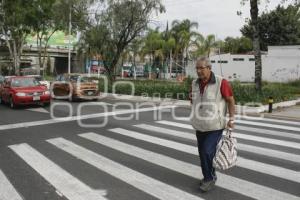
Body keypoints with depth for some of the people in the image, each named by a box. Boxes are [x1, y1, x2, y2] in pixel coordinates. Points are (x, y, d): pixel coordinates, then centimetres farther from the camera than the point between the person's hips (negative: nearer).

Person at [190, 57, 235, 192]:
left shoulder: (221, 82, -15)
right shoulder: (194, 84, 0)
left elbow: (231, 100, -6)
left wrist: (231, 119, -9)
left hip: (215, 126, -5)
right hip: (200, 126, 6)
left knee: (207, 152, -11)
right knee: (203, 154, 13)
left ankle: (209, 178, 11)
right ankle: (209, 177, 33)